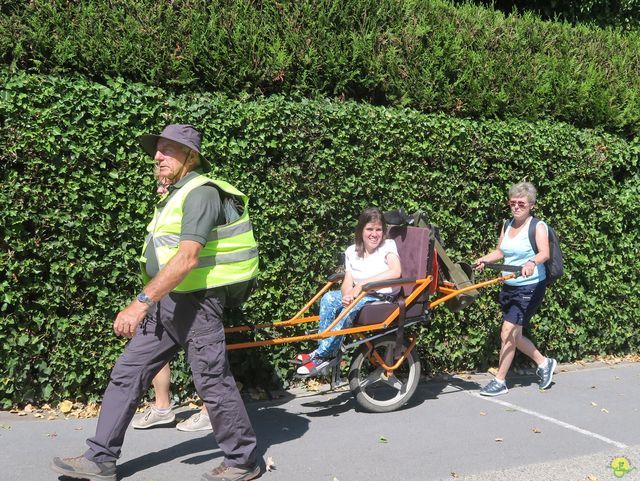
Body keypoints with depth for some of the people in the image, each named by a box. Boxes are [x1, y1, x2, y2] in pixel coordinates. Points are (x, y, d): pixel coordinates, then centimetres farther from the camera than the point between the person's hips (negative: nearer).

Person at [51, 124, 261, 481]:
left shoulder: (201, 193, -15)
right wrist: (148, 304, 21)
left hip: (195, 302, -10)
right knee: (127, 375, 8)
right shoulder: (177, 194, 17)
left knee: (213, 383, 0)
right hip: (165, 303, 10)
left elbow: (186, 259, -26)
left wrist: (142, 302, -29)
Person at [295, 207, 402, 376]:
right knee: (329, 297, -19)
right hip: (359, 297, 5)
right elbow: (348, 283, 3)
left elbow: (396, 272, -23)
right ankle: (327, 351, -17)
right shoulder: (352, 252, 10)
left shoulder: (388, 246, -3)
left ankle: (322, 355, -23)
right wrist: (348, 295, -22)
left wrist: (362, 283, -26)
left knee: (351, 307, -31)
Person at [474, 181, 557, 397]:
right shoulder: (507, 225, 9)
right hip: (509, 287, 7)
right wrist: (484, 259, -2)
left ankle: (500, 382, 4)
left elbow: (545, 253, -27)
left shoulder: (538, 226, -11)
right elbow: (500, 252, 17)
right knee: (514, 336, 15)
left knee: (508, 334, -9)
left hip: (530, 288, -7)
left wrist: (532, 262, -48)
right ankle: (544, 363, 38)